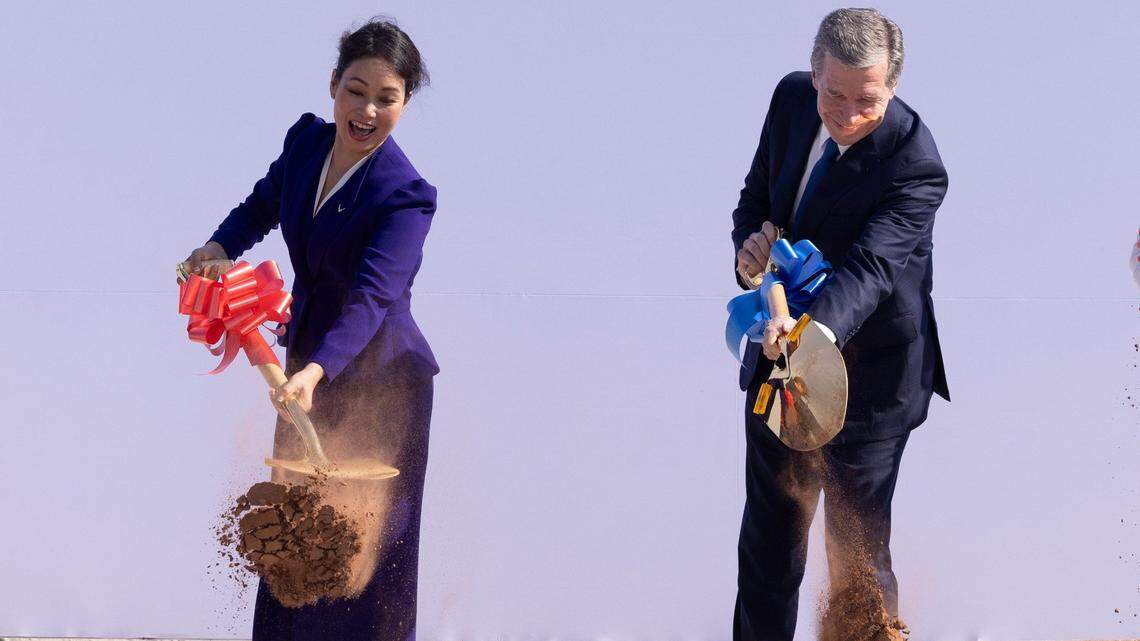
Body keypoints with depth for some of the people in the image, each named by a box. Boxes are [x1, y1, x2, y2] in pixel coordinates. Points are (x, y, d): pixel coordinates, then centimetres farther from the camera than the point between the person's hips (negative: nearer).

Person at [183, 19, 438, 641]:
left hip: (378, 379, -7)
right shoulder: (306, 140, -3)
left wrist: (315, 371, -48)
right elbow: (264, 204, 17)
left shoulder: (405, 195, -23)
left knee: (369, 540, -3)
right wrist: (219, 247, -1)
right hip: (308, 360, 7)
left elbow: (370, 297, -34)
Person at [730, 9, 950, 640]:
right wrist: (751, 244, -17)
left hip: (865, 373, -6)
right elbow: (756, 195, 6)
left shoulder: (914, 165, -27)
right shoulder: (792, 98, -8)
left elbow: (870, 268, -38)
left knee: (857, 542, 3)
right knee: (769, 527, 19)